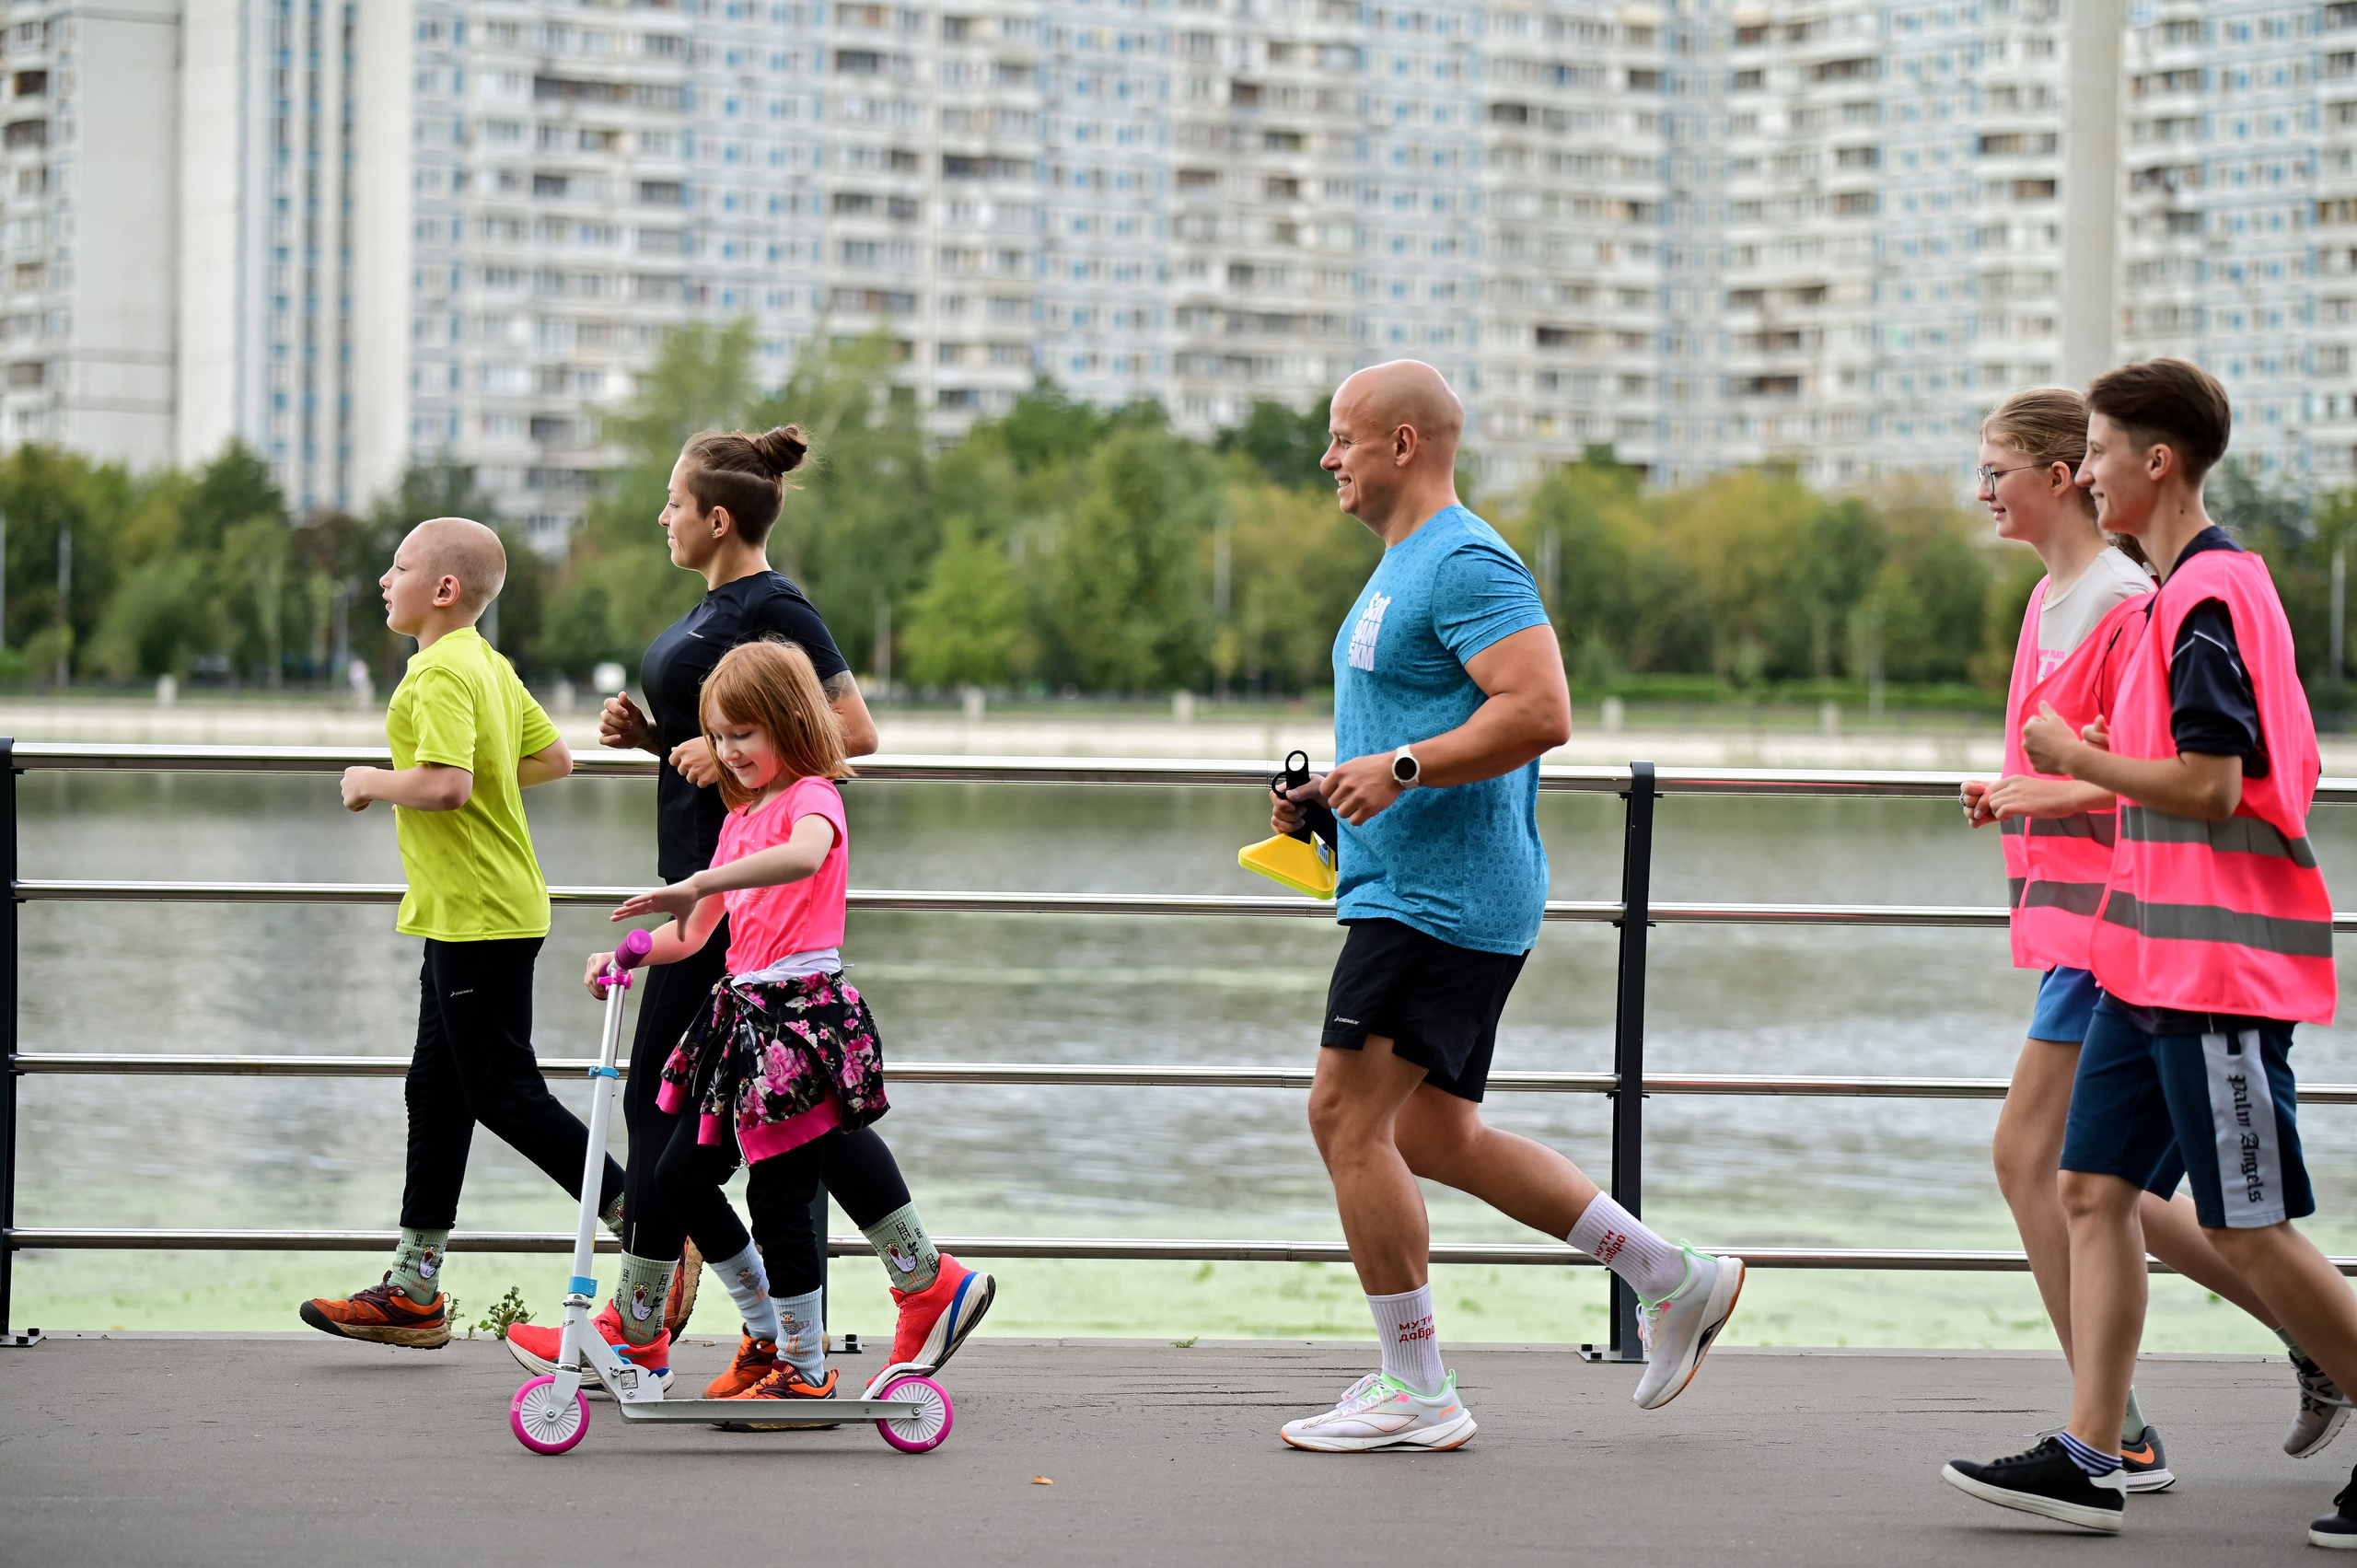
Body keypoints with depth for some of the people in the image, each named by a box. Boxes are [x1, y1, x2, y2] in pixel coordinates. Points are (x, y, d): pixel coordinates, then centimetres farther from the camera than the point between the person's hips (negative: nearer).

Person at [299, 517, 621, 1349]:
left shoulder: (442, 674, -18)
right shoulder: (490, 665, 12)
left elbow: (445, 786, -29)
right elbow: (553, 758, 19)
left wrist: (372, 783, -13)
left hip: (479, 915, -10)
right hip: (466, 913, 10)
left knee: (504, 1093, -5)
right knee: (436, 1092, 12)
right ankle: (414, 1290, 16)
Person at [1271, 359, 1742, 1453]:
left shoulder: (1466, 563, -14)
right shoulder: (1400, 570, 20)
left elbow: (1540, 713, -24)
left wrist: (1399, 768, -27)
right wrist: (1329, 790, 15)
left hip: (1442, 899, -11)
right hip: (1414, 893, 11)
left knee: (1347, 1117, -10)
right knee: (1433, 1136, 13)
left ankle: (1416, 1392, -4)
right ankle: (1675, 1282, 17)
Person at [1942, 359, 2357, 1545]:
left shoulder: (2208, 596, -15)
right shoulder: (2197, 588, 17)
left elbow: (2209, 786, -22)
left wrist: (2078, 758, -10)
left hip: (2215, 968, -10)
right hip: (2155, 959, 10)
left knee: (2248, 1231, -6)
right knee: (2095, 1189, 5)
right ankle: (2088, 1459, 4)